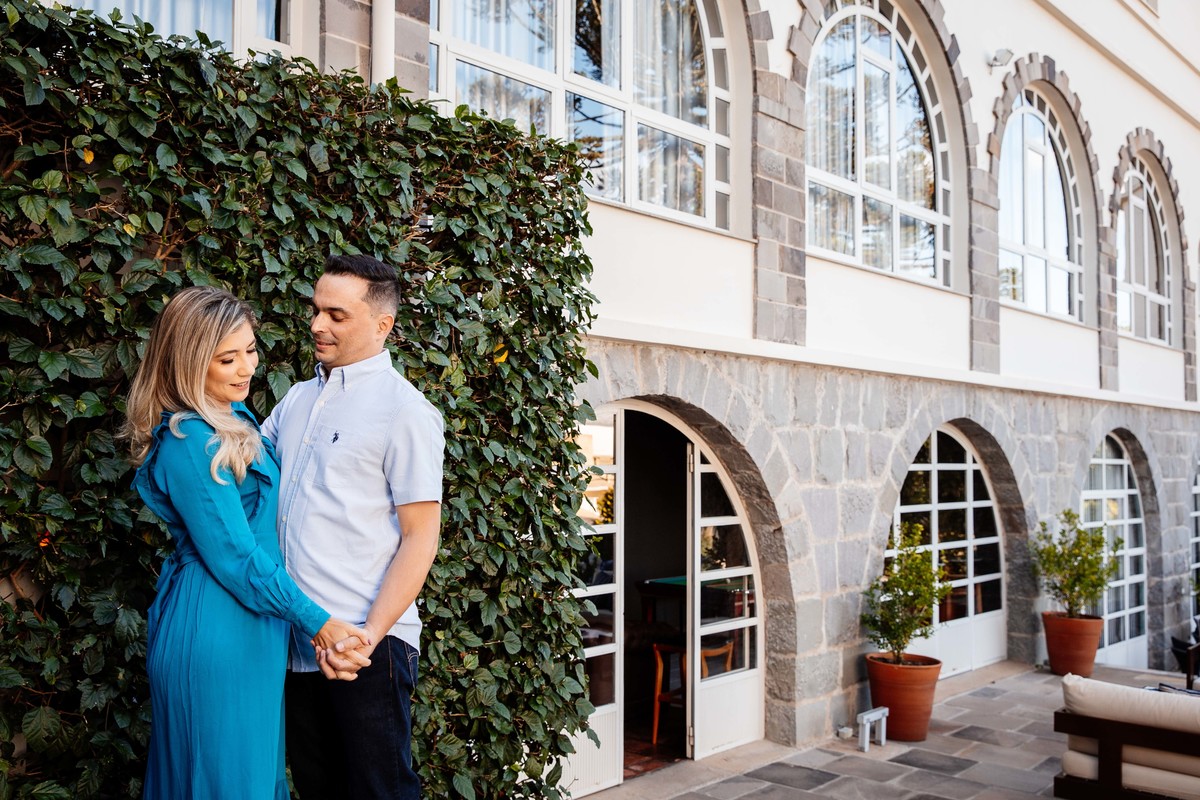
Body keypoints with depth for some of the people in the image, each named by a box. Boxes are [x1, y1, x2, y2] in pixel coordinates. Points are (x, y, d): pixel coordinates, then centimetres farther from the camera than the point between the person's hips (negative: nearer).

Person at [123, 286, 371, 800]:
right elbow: (236, 559, -21)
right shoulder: (190, 444, -21)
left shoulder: (234, 420, 8)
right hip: (215, 635, -9)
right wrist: (317, 622, -15)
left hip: (251, 622, 9)